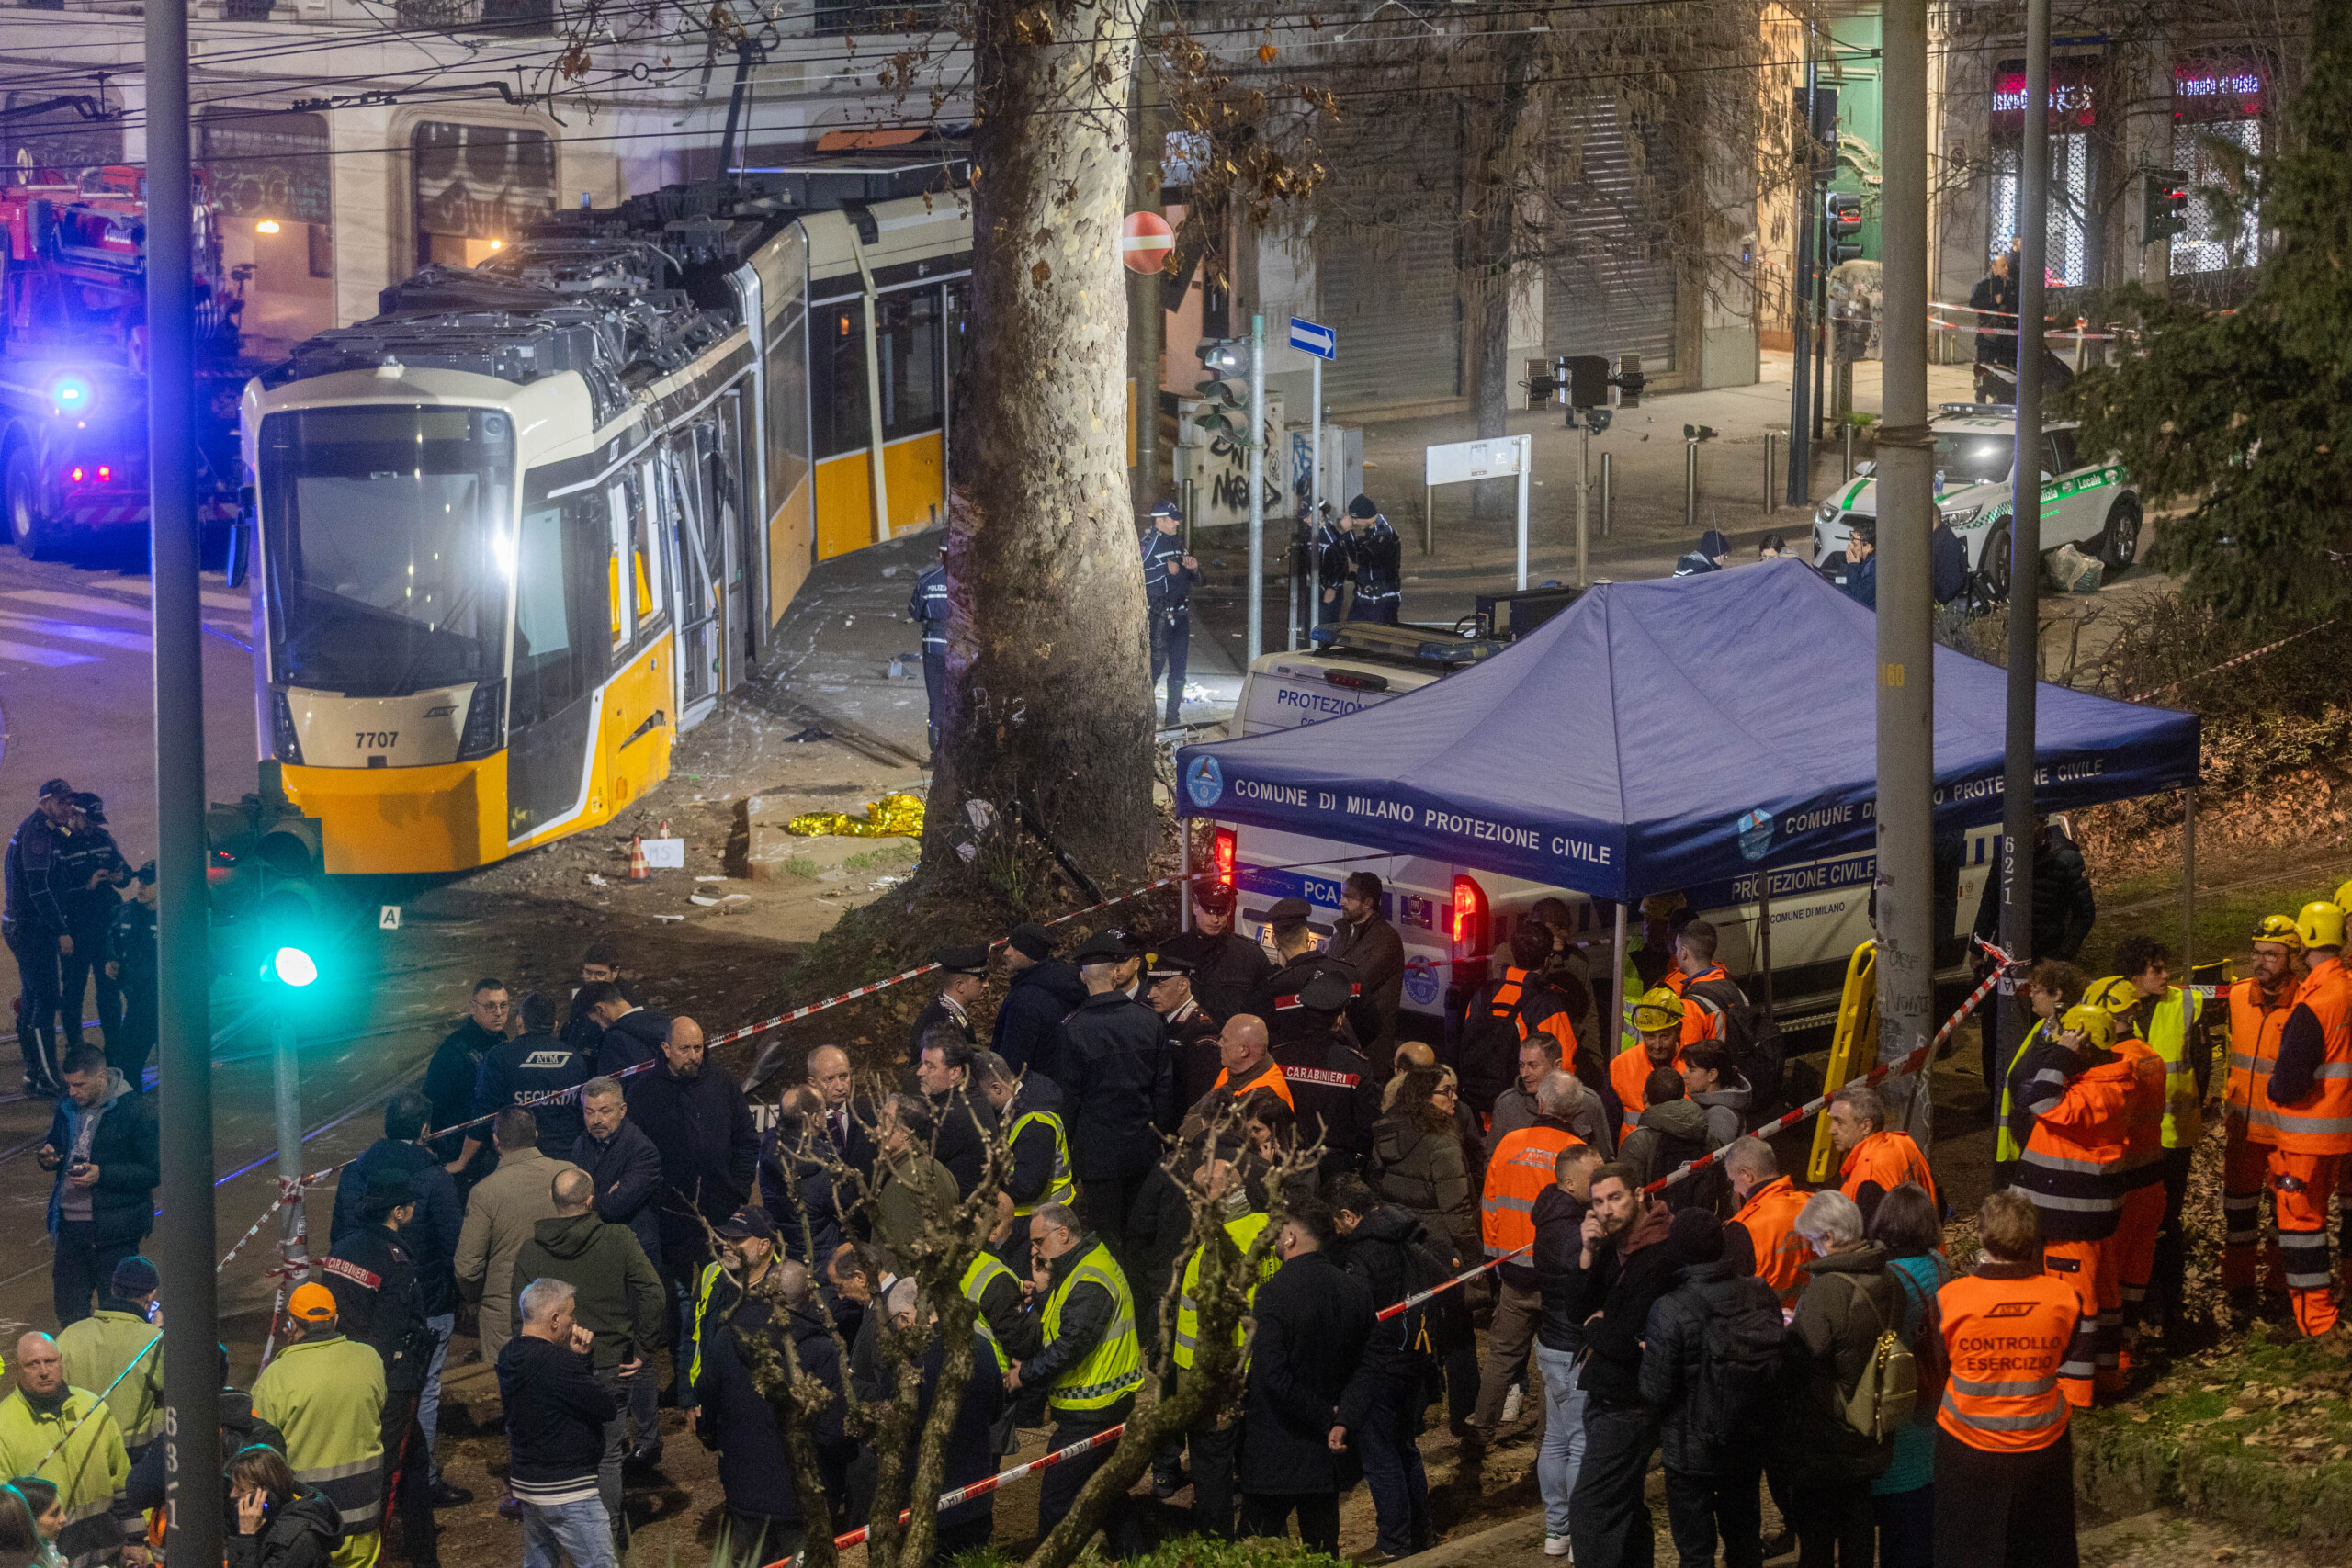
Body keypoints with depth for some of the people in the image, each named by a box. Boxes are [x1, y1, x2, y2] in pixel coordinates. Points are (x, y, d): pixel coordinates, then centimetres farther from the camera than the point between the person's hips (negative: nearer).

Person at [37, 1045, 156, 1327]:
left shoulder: (137, 1110, -13)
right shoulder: (68, 1105, 7)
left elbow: (154, 1171, -13)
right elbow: (55, 1143, 23)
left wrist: (102, 1175, -23)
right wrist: (47, 1156, -3)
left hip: (114, 1230, -6)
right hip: (70, 1224, 6)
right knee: (66, 1307, 11)